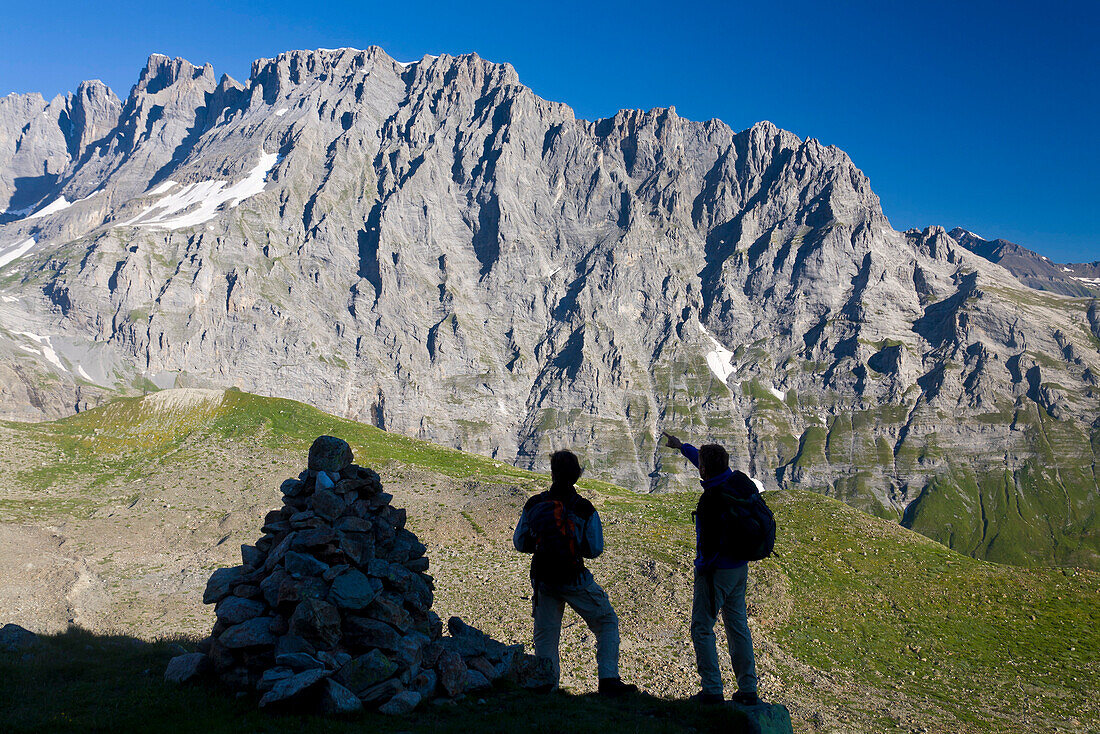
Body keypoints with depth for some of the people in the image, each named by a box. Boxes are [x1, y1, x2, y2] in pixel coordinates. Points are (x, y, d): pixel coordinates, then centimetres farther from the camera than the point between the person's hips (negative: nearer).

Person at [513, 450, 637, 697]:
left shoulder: (534, 504, -3)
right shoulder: (584, 509, -10)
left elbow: (519, 543, 6)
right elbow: (595, 549, -6)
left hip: (543, 580, 3)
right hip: (575, 580, -3)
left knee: (545, 634, 16)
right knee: (607, 623, 12)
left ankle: (546, 684, 13)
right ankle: (608, 680, 5)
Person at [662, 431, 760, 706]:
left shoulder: (711, 498, -25)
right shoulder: (736, 481, 2)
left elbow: (708, 541, -21)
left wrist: (703, 566, -6)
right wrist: (681, 446, 32)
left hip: (715, 570, -9)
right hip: (740, 567, 9)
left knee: (702, 629, 3)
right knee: (738, 626, 15)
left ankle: (712, 690, 5)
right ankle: (748, 690, 20)